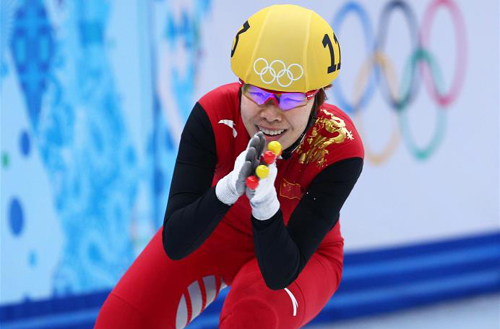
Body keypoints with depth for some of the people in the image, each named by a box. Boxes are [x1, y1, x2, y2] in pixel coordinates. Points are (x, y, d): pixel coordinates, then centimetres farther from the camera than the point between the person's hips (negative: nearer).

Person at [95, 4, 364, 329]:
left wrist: (265, 202, -49)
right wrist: (227, 189, -47)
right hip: (219, 230, 2)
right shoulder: (214, 115, -29)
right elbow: (174, 244, -30)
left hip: (304, 256, -2)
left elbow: (281, 273, -31)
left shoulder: (339, 148, -31)